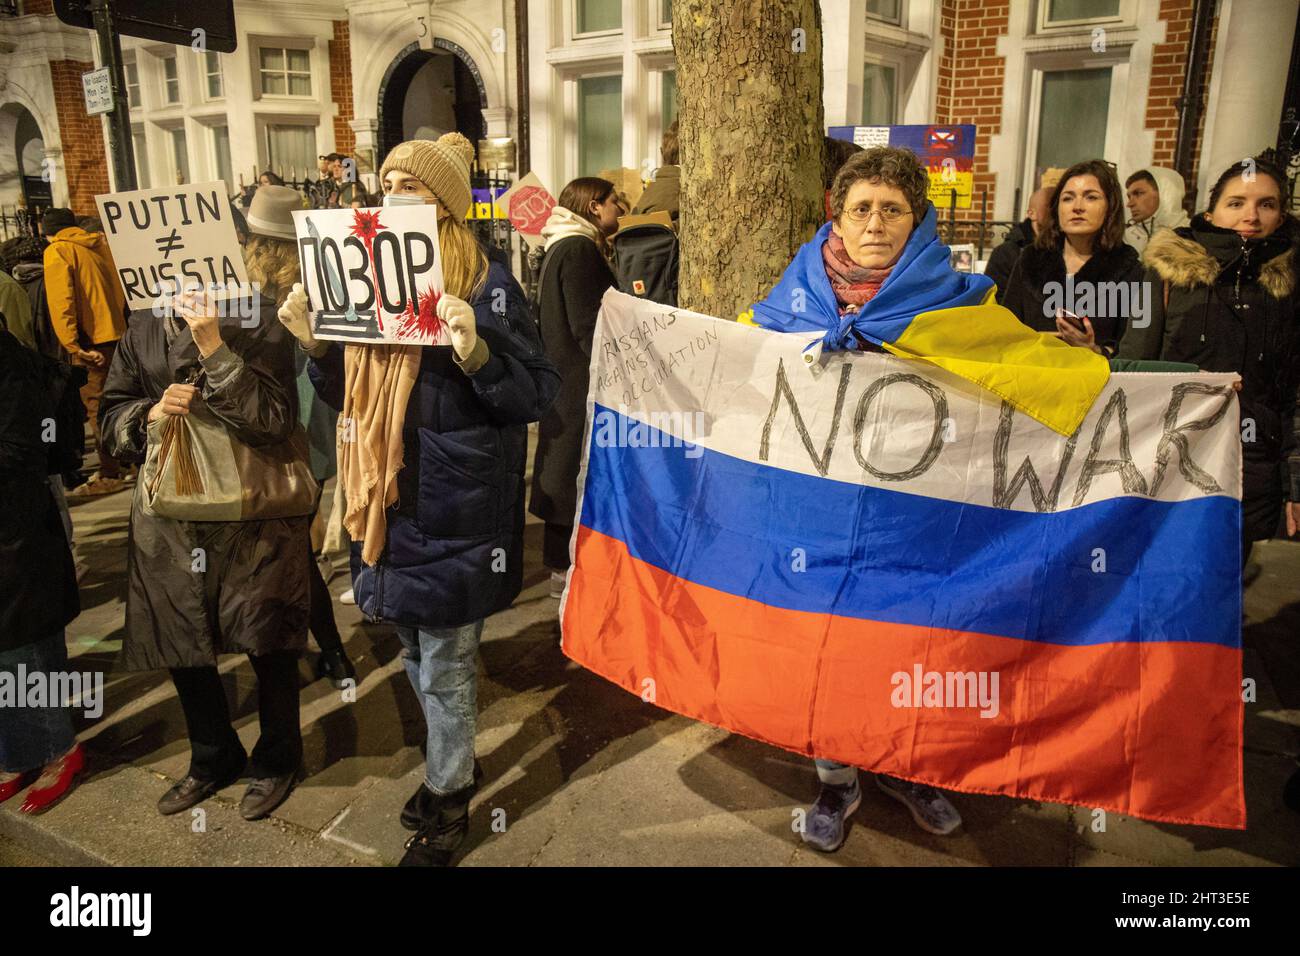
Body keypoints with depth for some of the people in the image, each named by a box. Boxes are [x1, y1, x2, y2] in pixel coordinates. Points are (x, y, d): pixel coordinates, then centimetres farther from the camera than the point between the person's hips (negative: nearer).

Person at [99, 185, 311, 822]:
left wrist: (214, 349, -26)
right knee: (181, 648, 18)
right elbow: (111, 417, 8)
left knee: (269, 647, 10)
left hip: (254, 519, -4)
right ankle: (214, 758, 43)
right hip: (168, 518, 5)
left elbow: (274, 422, -20)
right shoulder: (144, 326, 3)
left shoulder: (263, 323, -10)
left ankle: (277, 759, 36)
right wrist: (151, 412, -14)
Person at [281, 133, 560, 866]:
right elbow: (350, 395, 14)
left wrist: (476, 351, -30)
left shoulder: (485, 281, -10)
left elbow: (539, 393, -14)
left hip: (455, 510, -6)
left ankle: (449, 798, 29)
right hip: (390, 502, 7)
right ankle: (451, 764, 43)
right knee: (416, 654, 20)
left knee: (444, 665, 6)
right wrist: (316, 344, -3)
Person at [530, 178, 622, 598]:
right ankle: (567, 569, 4)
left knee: (564, 473, 14)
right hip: (580, 382, -10)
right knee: (578, 473, -4)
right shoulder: (579, 251, -16)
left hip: (563, 377, 10)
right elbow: (587, 326, -20)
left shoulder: (562, 248, 15)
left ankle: (561, 564, 24)